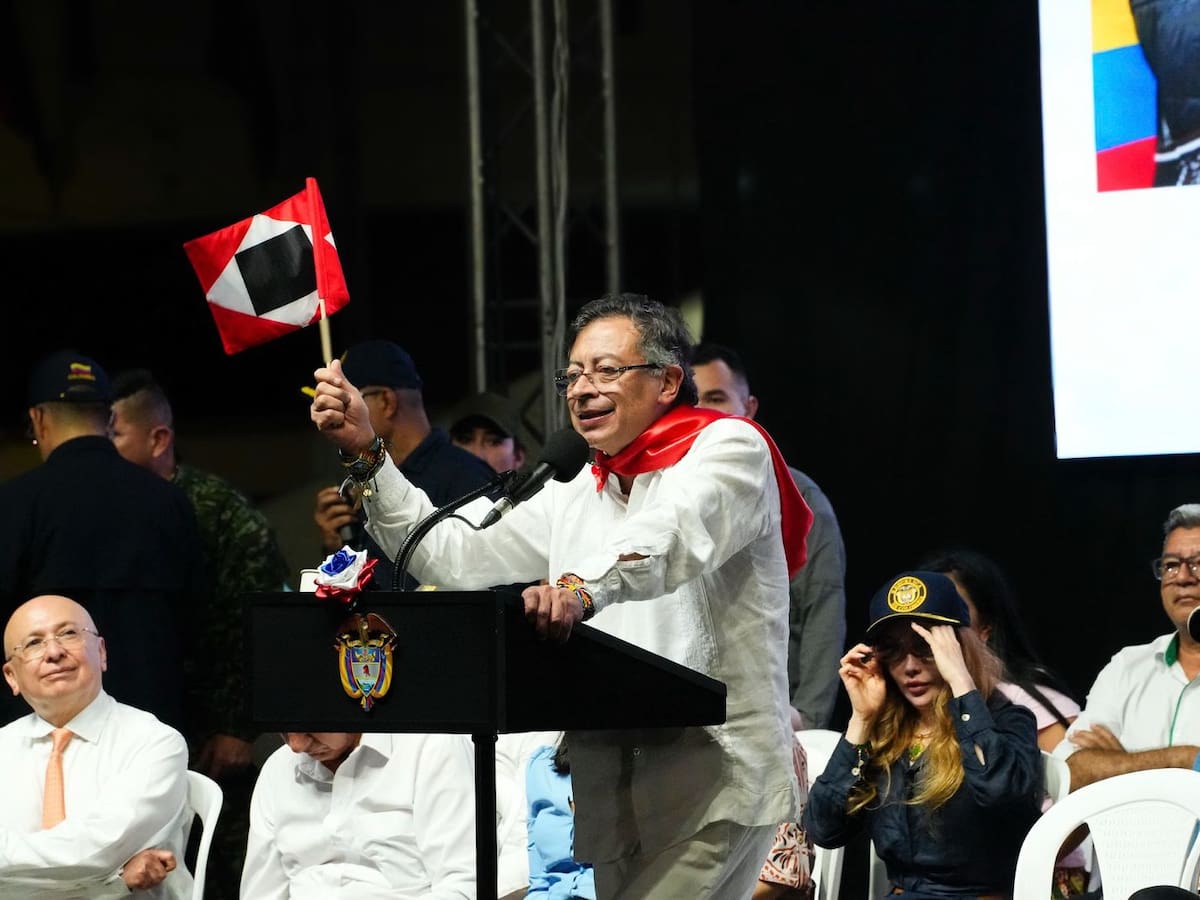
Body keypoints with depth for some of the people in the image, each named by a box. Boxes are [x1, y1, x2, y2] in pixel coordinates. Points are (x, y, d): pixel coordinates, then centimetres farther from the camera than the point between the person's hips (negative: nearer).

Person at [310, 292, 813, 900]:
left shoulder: (730, 446, 0)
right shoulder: (575, 499, 22)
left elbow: (675, 536, -21)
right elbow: (452, 557, 19)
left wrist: (582, 586, -40)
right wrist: (365, 455, 11)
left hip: (715, 774, -7)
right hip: (609, 789, 7)